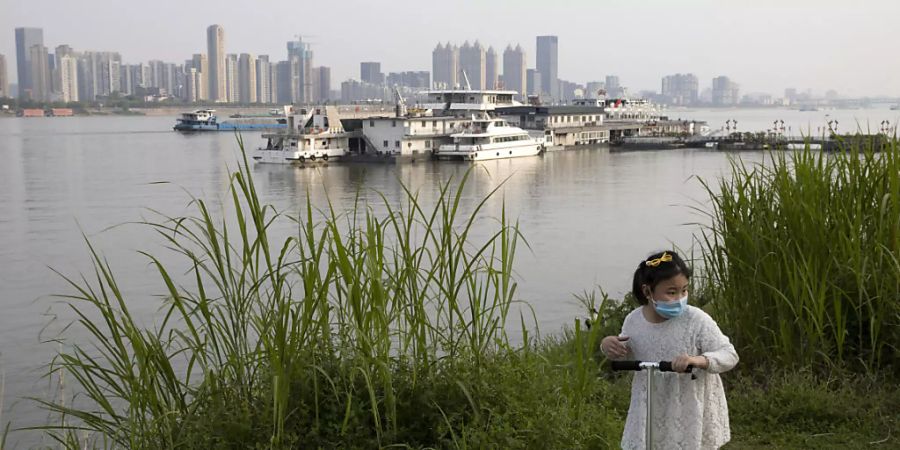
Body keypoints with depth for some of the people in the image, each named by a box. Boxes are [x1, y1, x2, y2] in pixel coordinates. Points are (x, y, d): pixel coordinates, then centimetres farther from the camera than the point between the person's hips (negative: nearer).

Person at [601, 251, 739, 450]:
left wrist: (698, 360, -37)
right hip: (651, 410, 3)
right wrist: (609, 345, -11)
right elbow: (626, 355, 12)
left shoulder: (697, 320, -19)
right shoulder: (634, 320, -7)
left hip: (689, 412, -3)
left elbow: (729, 355, -19)